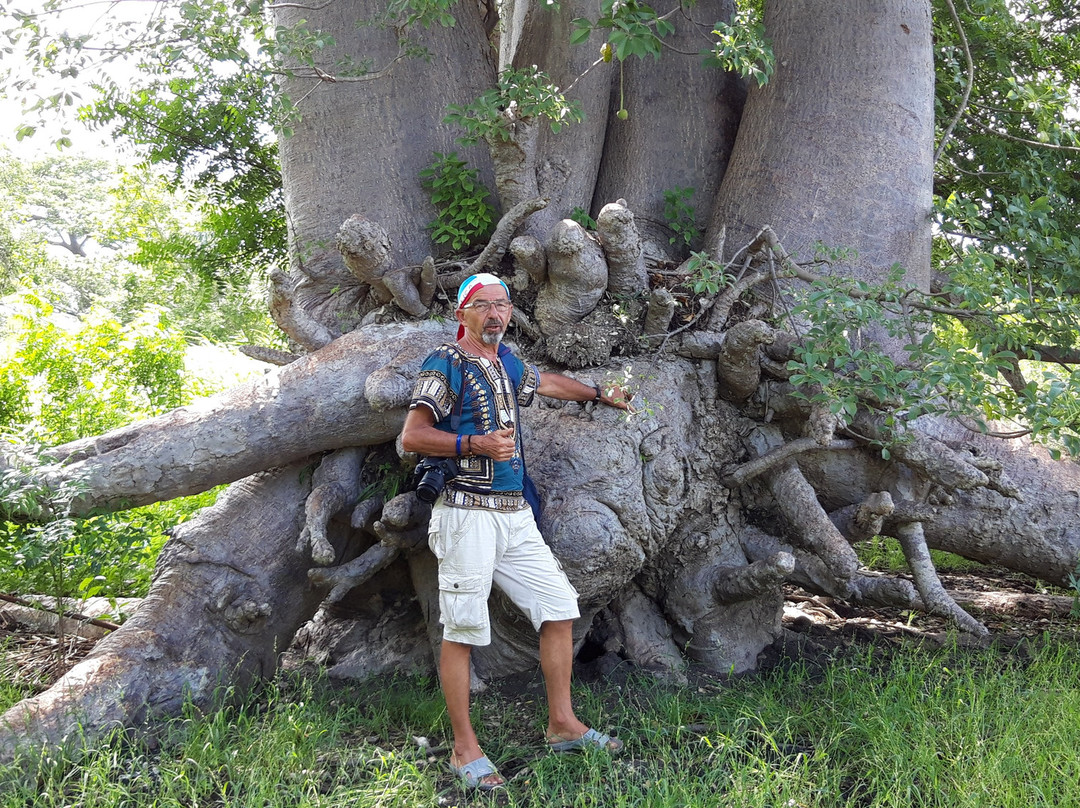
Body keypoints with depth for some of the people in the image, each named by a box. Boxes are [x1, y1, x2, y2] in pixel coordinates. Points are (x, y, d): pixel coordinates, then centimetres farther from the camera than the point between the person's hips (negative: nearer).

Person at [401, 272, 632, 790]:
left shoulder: (506, 361, 18)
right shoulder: (445, 364, -5)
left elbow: (548, 383, 39)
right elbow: (412, 436, -12)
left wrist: (600, 394, 51)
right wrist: (475, 444, -21)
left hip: (514, 514, 8)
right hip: (466, 512, -8)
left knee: (559, 607, 7)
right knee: (461, 630, -6)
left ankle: (562, 725, 18)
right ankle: (464, 750, 2)